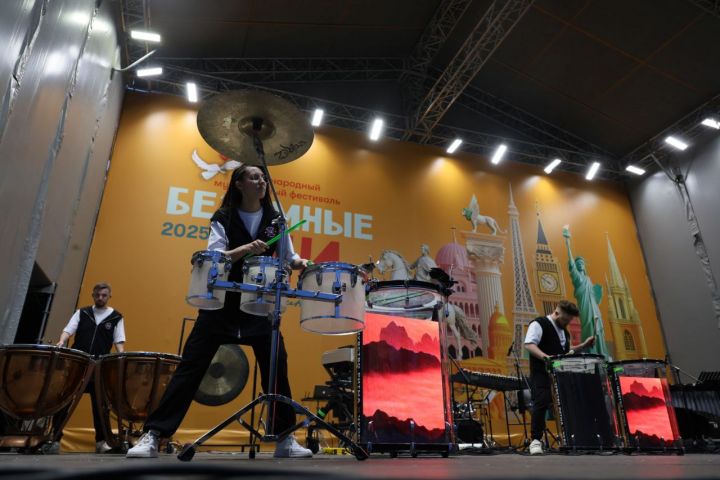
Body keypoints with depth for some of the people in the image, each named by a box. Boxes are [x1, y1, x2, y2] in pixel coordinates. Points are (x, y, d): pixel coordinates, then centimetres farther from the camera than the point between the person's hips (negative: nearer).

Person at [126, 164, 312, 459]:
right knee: (192, 365, -2)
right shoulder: (223, 218, 0)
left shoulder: (275, 220, 6)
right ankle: (153, 435, 6)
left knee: (276, 367, -3)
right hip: (222, 302, -2)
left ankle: (285, 439, 9)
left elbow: (288, 256, 8)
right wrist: (246, 248, -29)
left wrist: (300, 264, -14)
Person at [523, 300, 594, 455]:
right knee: (541, 404, -14)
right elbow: (529, 344, -19)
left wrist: (584, 345, 15)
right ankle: (536, 440, -7)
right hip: (542, 374, -8)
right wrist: (545, 357, -34)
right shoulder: (539, 324, -7)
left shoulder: (564, 331, 21)